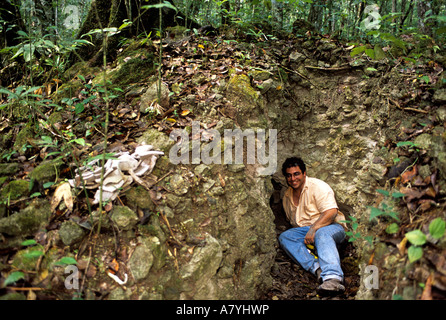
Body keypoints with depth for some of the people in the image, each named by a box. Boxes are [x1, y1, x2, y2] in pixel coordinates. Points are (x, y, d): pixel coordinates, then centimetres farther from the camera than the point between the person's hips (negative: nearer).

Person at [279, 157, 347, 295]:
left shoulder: (318, 186, -6)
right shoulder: (287, 197, 15)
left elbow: (331, 212, -18)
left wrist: (313, 229, -26)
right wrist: (304, 236, 1)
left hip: (331, 227, -6)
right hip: (304, 231, 6)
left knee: (322, 234, -40)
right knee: (284, 236, -22)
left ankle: (333, 278, -61)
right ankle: (316, 268, -41)